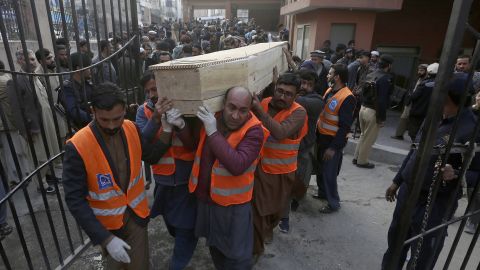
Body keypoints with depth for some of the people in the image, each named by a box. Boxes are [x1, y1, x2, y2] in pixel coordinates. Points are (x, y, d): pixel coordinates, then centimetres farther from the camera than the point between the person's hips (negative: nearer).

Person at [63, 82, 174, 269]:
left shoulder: (131, 129, -11)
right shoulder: (77, 147, -24)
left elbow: (152, 156, 4)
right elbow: (75, 200, -20)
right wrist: (106, 239, -24)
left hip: (136, 214, 3)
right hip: (106, 223, -2)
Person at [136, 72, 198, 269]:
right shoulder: (144, 111, -4)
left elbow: (193, 143, -16)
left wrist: (181, 124, -34)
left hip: (187, 177, -3)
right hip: (162, 177, 3)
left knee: (186, 225, 8)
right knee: (170, 219, 26)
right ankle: (179, 237, 57)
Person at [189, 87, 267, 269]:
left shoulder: (254, 131, -22)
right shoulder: (212, 119, -4)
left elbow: (237, 165, -35)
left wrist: (213, 133, -33)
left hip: (233, 205, -6)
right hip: (205, 198, 6)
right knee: (214, 246, 28)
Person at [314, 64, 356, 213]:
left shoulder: (347, 97, -21)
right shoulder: (329, 90, 5)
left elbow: (345, 126, -21)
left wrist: (333, 147, -20)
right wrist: (317, 134, 10)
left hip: (333, 140, -8)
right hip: (321, 136, 8)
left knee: (329, 173, 2)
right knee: (320, 168, 21)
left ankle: (333, 203, 22)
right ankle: (322, 192, 42)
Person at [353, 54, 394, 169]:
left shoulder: (370, 75, 8)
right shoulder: (386, 78, -16)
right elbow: (382, 100, -21)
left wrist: (364, 105, 16)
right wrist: (382, 118, -16)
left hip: (363, 108, 8)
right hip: (373, 112, -8)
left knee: (363, 135, 21)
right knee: (369, 139, 6)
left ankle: (356, 157, 28)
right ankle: (362, 161, 17)